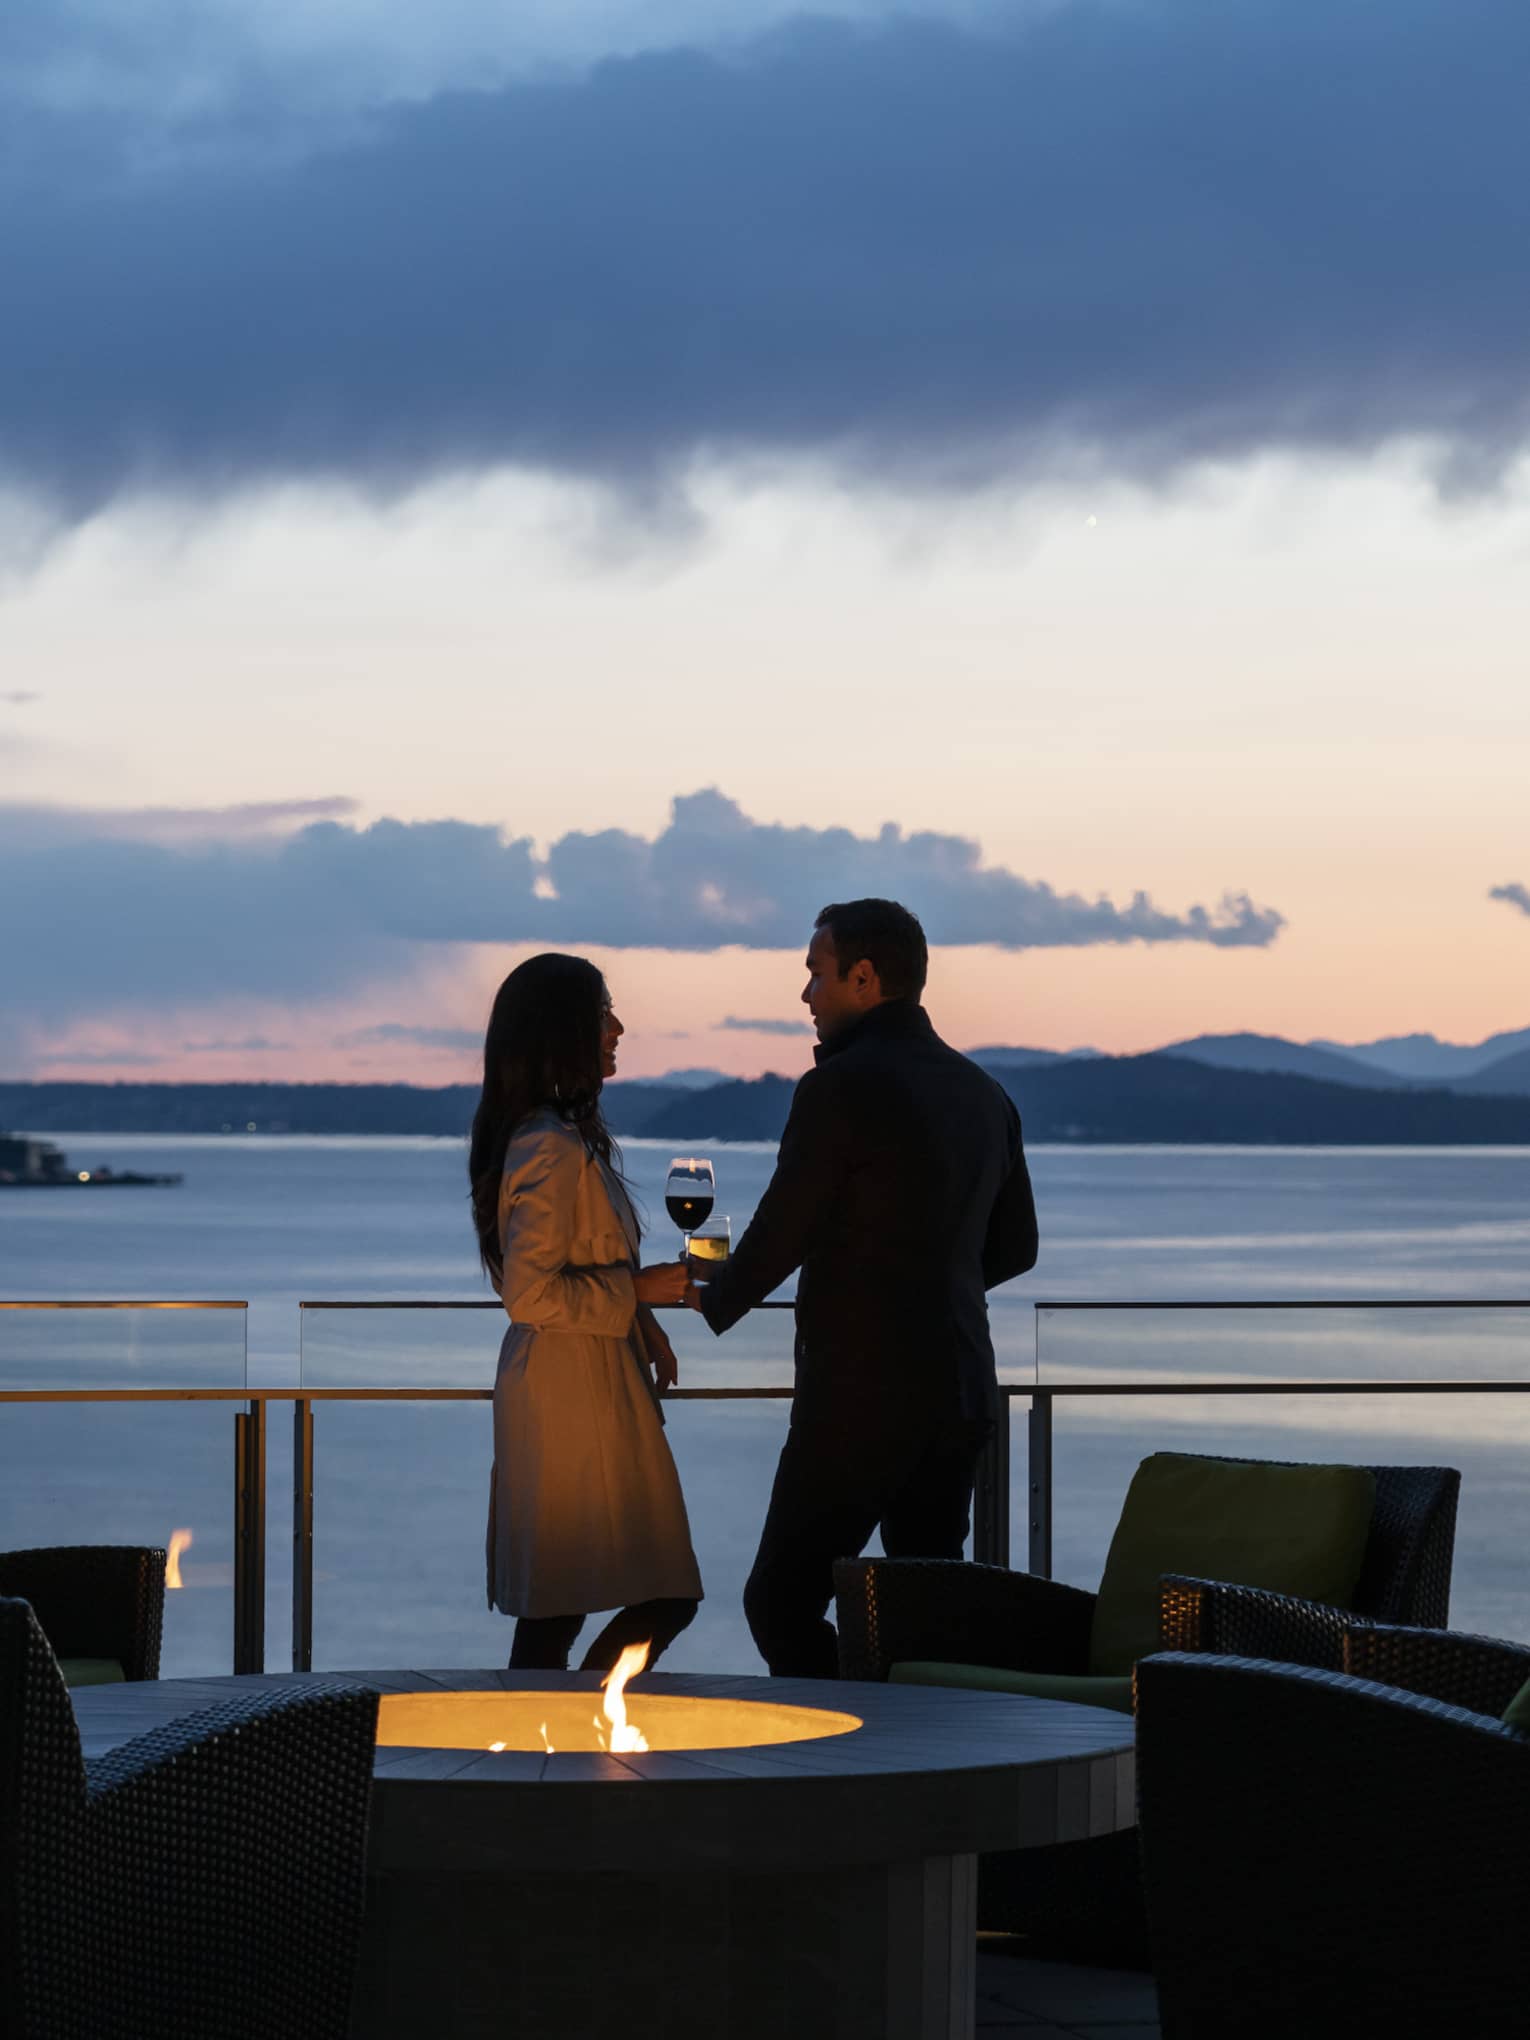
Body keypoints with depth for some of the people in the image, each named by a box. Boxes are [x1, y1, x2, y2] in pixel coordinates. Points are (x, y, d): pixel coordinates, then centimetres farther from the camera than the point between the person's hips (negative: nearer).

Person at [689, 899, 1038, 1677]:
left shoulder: (841, 1087, -13)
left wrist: (713, 1300, 9)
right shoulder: (981, 1093, 11)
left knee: (781, 1602, -2)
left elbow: (779, 1235, -10)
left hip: (860, 1401, -8)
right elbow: (1014, 1247, 18)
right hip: (960, 1392, 8)